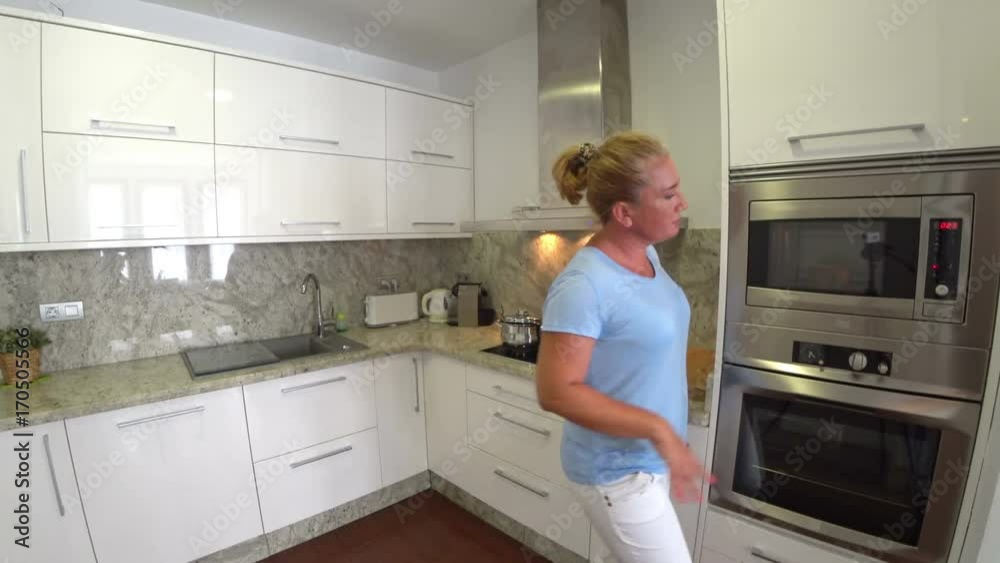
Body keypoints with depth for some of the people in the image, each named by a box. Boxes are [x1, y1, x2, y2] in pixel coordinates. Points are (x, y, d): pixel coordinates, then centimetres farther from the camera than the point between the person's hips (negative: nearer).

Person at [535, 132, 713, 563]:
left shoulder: (646, 255, -1)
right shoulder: (583, 285, -29)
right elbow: (556, 392, -27)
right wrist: (658, 429, -28)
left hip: (651, 459, 8)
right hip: (617, 472, -8)